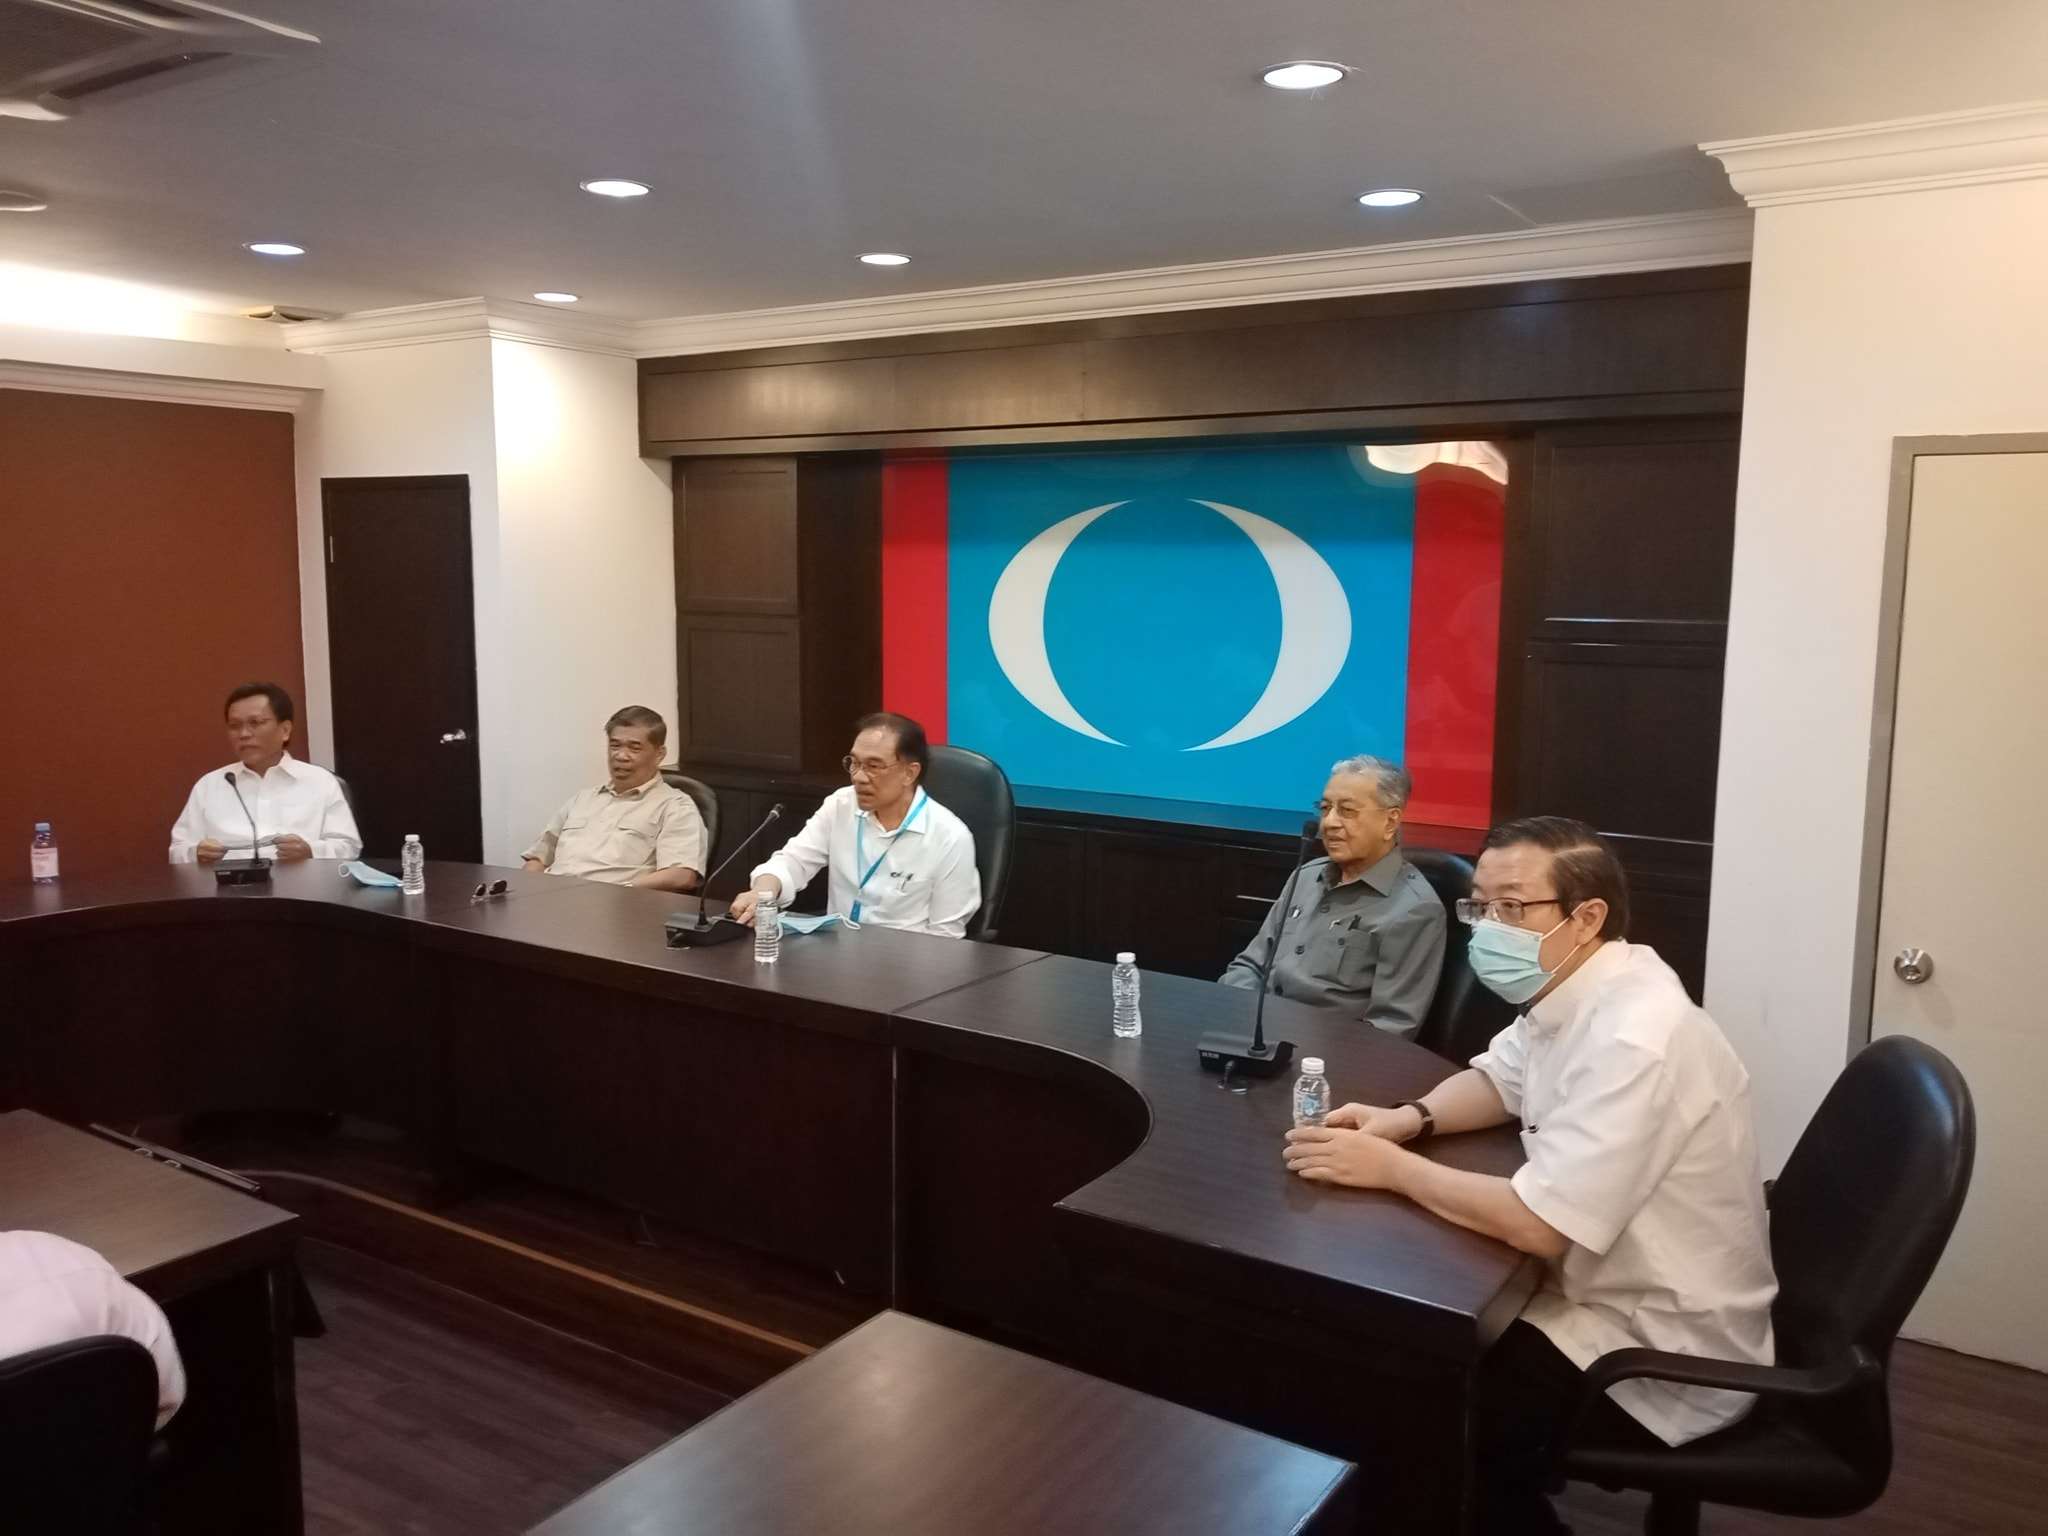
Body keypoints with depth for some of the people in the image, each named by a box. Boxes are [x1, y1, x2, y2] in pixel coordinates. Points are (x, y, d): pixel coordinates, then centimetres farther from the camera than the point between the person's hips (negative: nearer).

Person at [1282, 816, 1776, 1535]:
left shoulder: (1633, 1040, -30)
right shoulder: (1576, 990, 0)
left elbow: (1540, 1225, -33)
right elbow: (1497, 1079, 15)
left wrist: (1389, 1167, -21)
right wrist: (1409, 1118, -5)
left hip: (1664, 1355, -9)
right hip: (1618, 1291, 9)